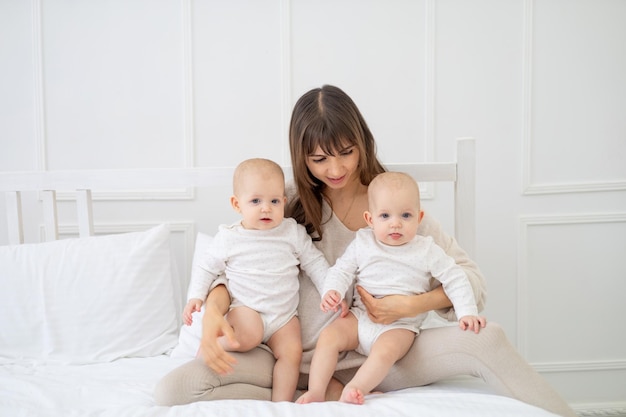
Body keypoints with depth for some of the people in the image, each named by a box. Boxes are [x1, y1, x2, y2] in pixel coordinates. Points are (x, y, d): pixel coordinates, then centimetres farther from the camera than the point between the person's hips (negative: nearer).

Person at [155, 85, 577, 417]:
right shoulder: (292, 203, 0)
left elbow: (472, 279, -4)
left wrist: (411, 305, -22)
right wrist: (213, 312, -21)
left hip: (373, 353, -1)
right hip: (302, 358, 2)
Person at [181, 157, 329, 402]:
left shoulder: (293, 232, 1)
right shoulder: (228, 238, -2)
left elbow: (315, 263, 7)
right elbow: (206, 268, 7)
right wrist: (195, 296, -6)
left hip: (284, 313, 3)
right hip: (246, 309, -2)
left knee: (292, 351, -19)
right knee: (248, 336, -32)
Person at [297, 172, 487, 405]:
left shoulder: (426, 251, -3)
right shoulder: (362, 244, 2)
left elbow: (455, 279, 0)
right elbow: (342, 270, 6)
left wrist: (467, 313, -12)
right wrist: (332, 292, -16)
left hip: (400, 326, -3)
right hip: (360, 317, 3)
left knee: (385, 351, -33)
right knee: (328, 337, -18)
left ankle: (353, 391, -36)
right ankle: (316, 392, -18)